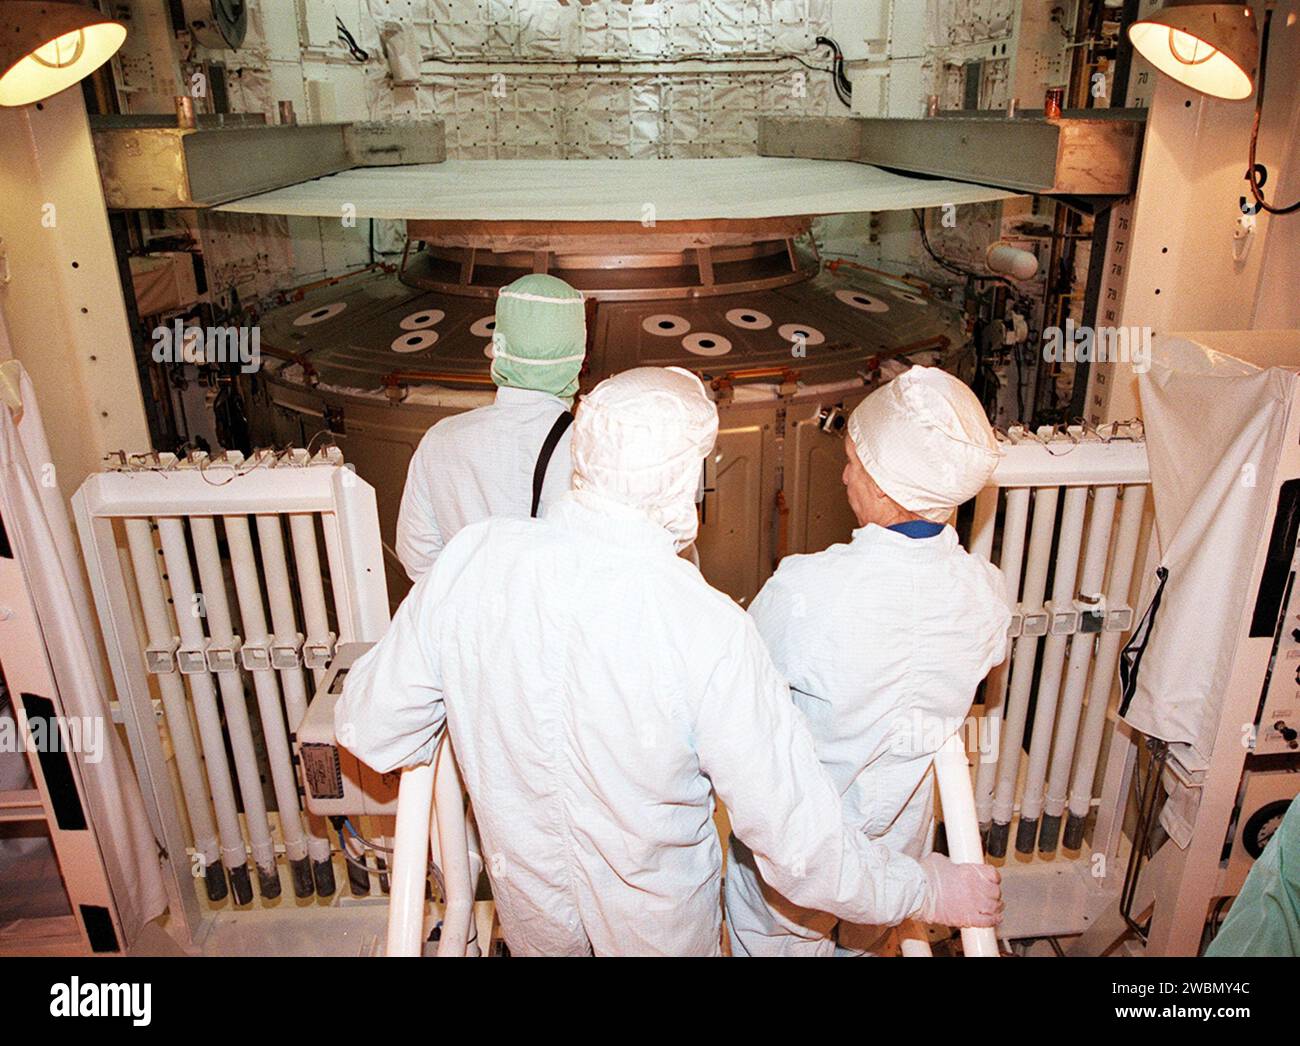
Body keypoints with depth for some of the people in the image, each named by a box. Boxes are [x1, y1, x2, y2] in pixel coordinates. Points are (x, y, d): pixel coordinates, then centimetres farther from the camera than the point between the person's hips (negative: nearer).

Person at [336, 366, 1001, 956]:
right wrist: (929, 891, -9)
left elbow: (369, 728, -12)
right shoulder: (710, 633, -35)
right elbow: (801, 849, -28)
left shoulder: (471, 559, -25)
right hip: (659, 925, -2)